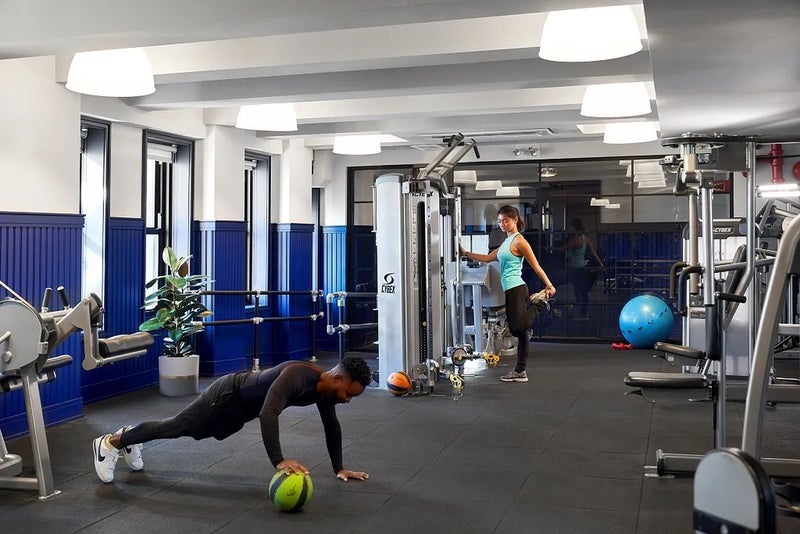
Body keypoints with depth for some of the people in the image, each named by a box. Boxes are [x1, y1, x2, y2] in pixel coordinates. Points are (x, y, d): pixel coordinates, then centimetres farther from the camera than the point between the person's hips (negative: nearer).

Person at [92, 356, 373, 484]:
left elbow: (332, 427, 3)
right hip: (228, 396, -8)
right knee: (174, 427, 5)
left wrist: (339, 468, 4)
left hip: (240, 409, 8)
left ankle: (129, 437, 47)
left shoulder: (326, 389, -12)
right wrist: (278, 461, -56)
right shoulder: (297, 375, -40)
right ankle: (109, 442, 25)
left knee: (180, 429, 25)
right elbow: (268, 414, -51)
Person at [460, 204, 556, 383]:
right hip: (512, 290, 9)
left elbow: (536, 266, -11)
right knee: (520, 332, 9)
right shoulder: (507, 242, 19)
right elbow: (487, 258, 23)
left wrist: (549, 286, -13)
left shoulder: (519, 241, -8)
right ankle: (520, 372, 11)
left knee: (517, 328, -16)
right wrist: (466, 254, 20)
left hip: (516, 289, -9)